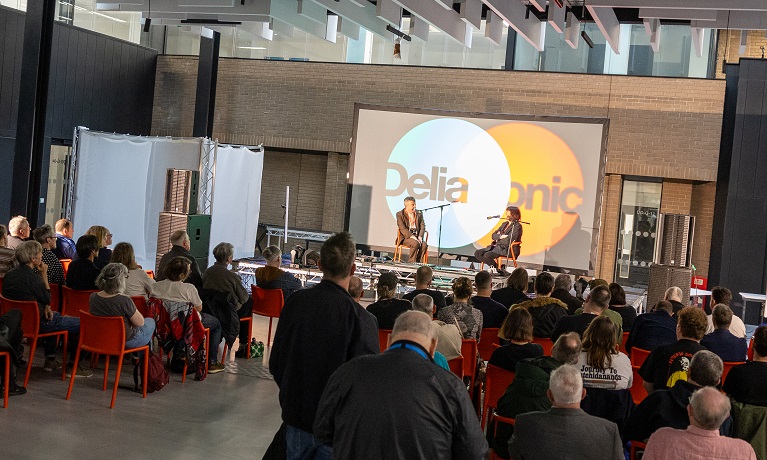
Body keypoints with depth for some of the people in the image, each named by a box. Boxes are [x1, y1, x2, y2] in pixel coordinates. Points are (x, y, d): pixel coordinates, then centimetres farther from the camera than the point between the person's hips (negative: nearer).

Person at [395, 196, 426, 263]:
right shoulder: (400, 214, 0)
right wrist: (412, 236, -24)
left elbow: (422, 226, 6)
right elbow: (402, 228, -11)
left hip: (416, 237, 4)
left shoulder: (419, 214, 15)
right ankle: (411, 262, -23)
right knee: (415, 243, -34)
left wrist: (420, 237, -13)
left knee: (424, 245, -27)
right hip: (405, 237, -4)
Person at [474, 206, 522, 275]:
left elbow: (510, 240, -19)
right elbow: (493, 235, 15)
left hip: (508, 250, -9)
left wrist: (498, 239, -4)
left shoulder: (517, 226, -8)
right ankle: (494, 267, -1)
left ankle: (499, 269, -8)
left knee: (487, 255, -30)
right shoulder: (504, 224, 17)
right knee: (477, 253, -8)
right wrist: (500, 236, -7)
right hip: (497, 246, 9)